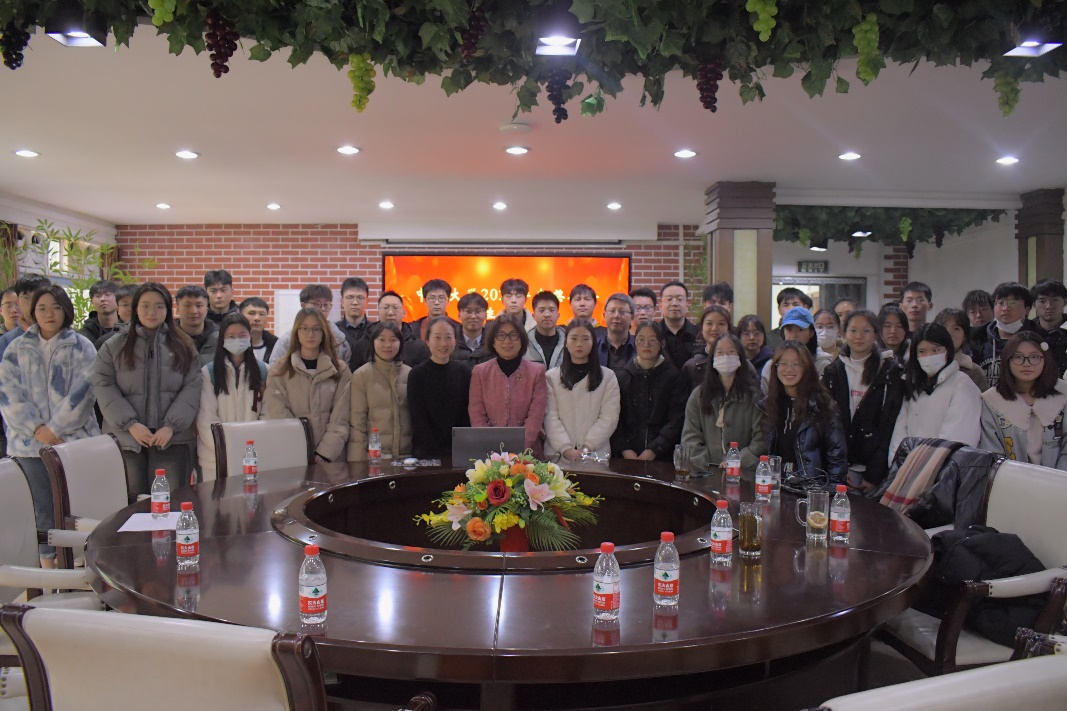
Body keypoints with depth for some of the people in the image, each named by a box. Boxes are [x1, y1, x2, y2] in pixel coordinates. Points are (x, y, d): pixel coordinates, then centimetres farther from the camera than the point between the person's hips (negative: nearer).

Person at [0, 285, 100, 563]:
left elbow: (84, 391, -6)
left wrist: (55, 428, -11)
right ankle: (48, 565, 16)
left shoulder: (81, 347, 4)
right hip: (30, 443, 2)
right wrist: (35, 428, -10)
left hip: (74, 440, -2)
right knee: (43, 508, 6)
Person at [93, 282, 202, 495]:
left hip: (172, 439, 0)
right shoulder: (114, 346, 9)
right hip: (126, 438, 0)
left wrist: (171, 426, -9)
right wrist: (130, 424, -10)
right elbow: (103, 387, 2)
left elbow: (192, 388, 2)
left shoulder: (183, 346, 9)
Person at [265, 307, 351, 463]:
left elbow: (340, 420, 0)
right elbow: (278, 417, -5)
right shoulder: (279, 370, 2)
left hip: (331, 458, 1)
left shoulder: (340, 370, 5)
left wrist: (325, 453, -12)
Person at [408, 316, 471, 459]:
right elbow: (419, 421, -5)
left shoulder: (464, 371, 3)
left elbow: (468, 414, 2)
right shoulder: (417, 374, -3)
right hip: (427, 453, -2)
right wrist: (440, 453, -13)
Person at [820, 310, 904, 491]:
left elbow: (890, 425, -6)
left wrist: (874, 475, -12)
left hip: (873, 464, -2)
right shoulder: (833, 371, 9)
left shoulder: (890, 372, 0)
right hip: (841, 464, 2)